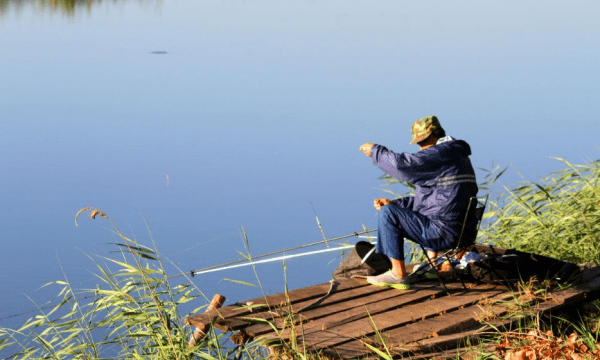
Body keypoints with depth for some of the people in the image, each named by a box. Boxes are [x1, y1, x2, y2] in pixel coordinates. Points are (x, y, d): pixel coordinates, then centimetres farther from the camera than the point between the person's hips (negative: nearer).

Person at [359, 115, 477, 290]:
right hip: (460, 229, 11)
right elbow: (431, 199, 23)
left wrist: (375, 150, -5)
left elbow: (402, 164, -23)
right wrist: (394, 203, 14)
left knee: (388, 214, -10)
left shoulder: (441, 154, -15)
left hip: (445, 233, -11)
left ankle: (399, 274, -5)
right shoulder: (458, 155, 19)